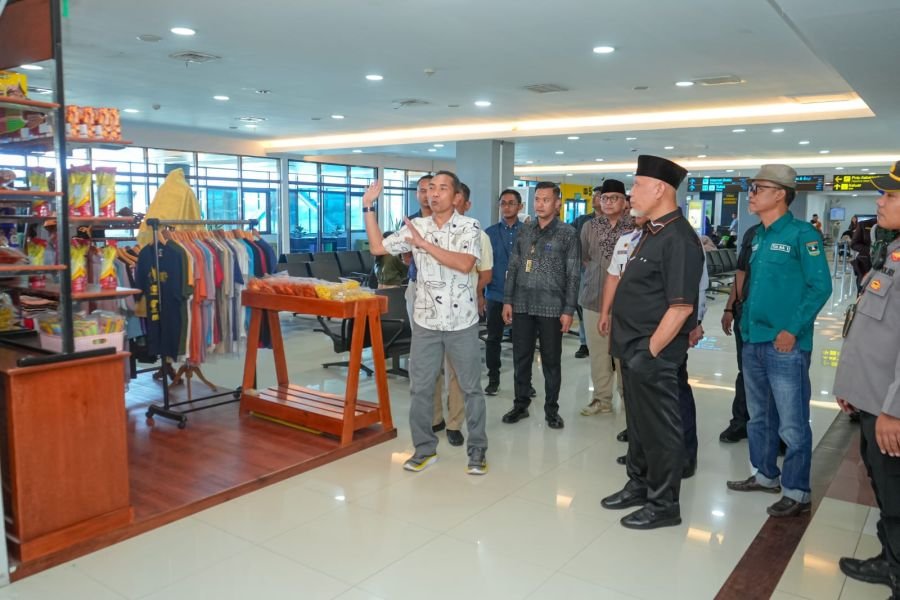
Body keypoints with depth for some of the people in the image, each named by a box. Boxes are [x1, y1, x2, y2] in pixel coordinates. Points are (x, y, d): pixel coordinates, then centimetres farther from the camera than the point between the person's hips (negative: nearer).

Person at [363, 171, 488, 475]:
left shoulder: (469, 226, -7)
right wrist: (369, 207, 2)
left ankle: (477, 449, 22)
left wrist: (425, 244, -23)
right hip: (425, 321, 3)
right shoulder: (415, 226, 4)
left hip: (461, 322, -3)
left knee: (471, 388, 8)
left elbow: (465, 264, -22)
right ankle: (424, 448, 24)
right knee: (420, 388, 9)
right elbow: (378, 247, 7)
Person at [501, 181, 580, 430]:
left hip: (551, 307, -3)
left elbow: (572, 275, -4)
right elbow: (513, 268, 11)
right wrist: (507, 301, 4)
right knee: (521, 358, 9)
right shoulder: (524, 232, 9)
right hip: (522, 306, 3)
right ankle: (521, 404, 22)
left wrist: (568, 310, -9)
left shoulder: (567, 233, -1)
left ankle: (551, 409, 18)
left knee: (551, 361, 6)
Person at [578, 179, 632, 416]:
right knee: (598, 352, 10)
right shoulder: (589, 227, 7)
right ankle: (601, 399, 22)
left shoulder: (635, 227, -7)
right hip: (594, 298, 4)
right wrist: (598, 271, 8)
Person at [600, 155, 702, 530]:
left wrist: (650, 352, -19)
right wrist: (632, 348, 17)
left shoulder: (678, 239, -19)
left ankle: (664, 505, 20)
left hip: (653, 355, -9)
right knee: (637, 423, 20)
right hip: (634, 349, 9)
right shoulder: (651, 233, 12)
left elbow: (680, 307, -23)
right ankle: (639, 486, 36)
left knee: (660, 428, 5)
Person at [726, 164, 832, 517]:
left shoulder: (802, 234, -9)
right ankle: (766, 475, 34)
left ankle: (797, 492, 13)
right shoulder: (759, 237, 13)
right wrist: (746, 324, 12)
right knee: (759, 417, 18)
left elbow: (820, 286, -12)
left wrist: (793, 330, -17)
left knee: (792, 424, 0)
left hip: (786, 345, -8)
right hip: (753, 342, 8)